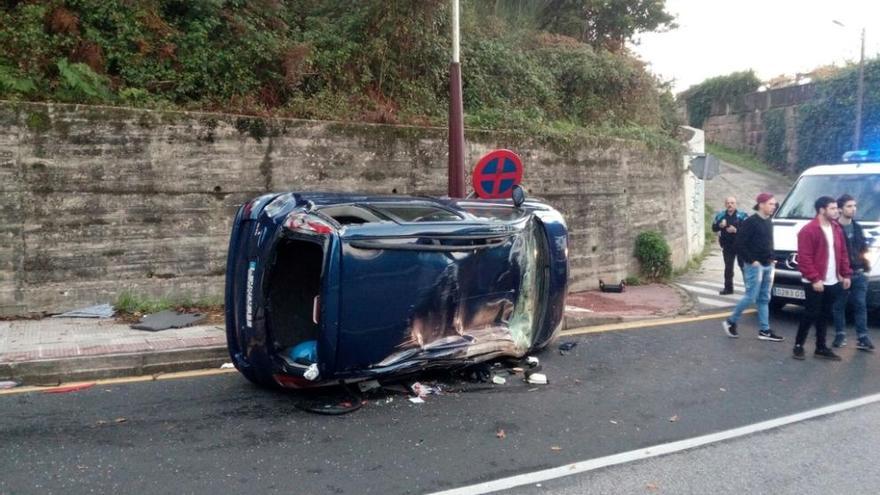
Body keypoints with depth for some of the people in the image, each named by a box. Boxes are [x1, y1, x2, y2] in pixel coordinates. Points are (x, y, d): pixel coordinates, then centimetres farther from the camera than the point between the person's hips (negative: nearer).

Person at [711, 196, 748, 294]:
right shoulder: (720, 215, 5)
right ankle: (728, 287, 19)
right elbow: (714, 228, 2)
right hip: (727, 246, 4)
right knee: (728, 267, 10)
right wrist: (720, 225, -18)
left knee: (743, 265, 0)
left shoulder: (742, 215, -7)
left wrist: (736, 230, -27)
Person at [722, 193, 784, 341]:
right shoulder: (750, 222, -13)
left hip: (767, 266, 8)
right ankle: (730, 322, 10)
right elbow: (739, 244, -16)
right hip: (755, 266, -8)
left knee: (764, 299, 9)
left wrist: (771, 259, 11)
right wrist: (751, 260, -17)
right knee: (751, 297, -7)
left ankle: (764, 330, 13)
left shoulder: (768, 222, 13)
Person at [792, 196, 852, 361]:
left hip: (833, 282, 7)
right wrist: (815, 279, -21)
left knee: (824, 315, 13)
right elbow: (804, 258, -18)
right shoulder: (808, 230, -14)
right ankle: (798, 346, 9)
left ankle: (821, 347, 21)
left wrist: (846, 274, 8)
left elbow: (843, 253, 16)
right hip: (815, 283, -7)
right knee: (811, 314, -3)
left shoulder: (837, 228, 12)